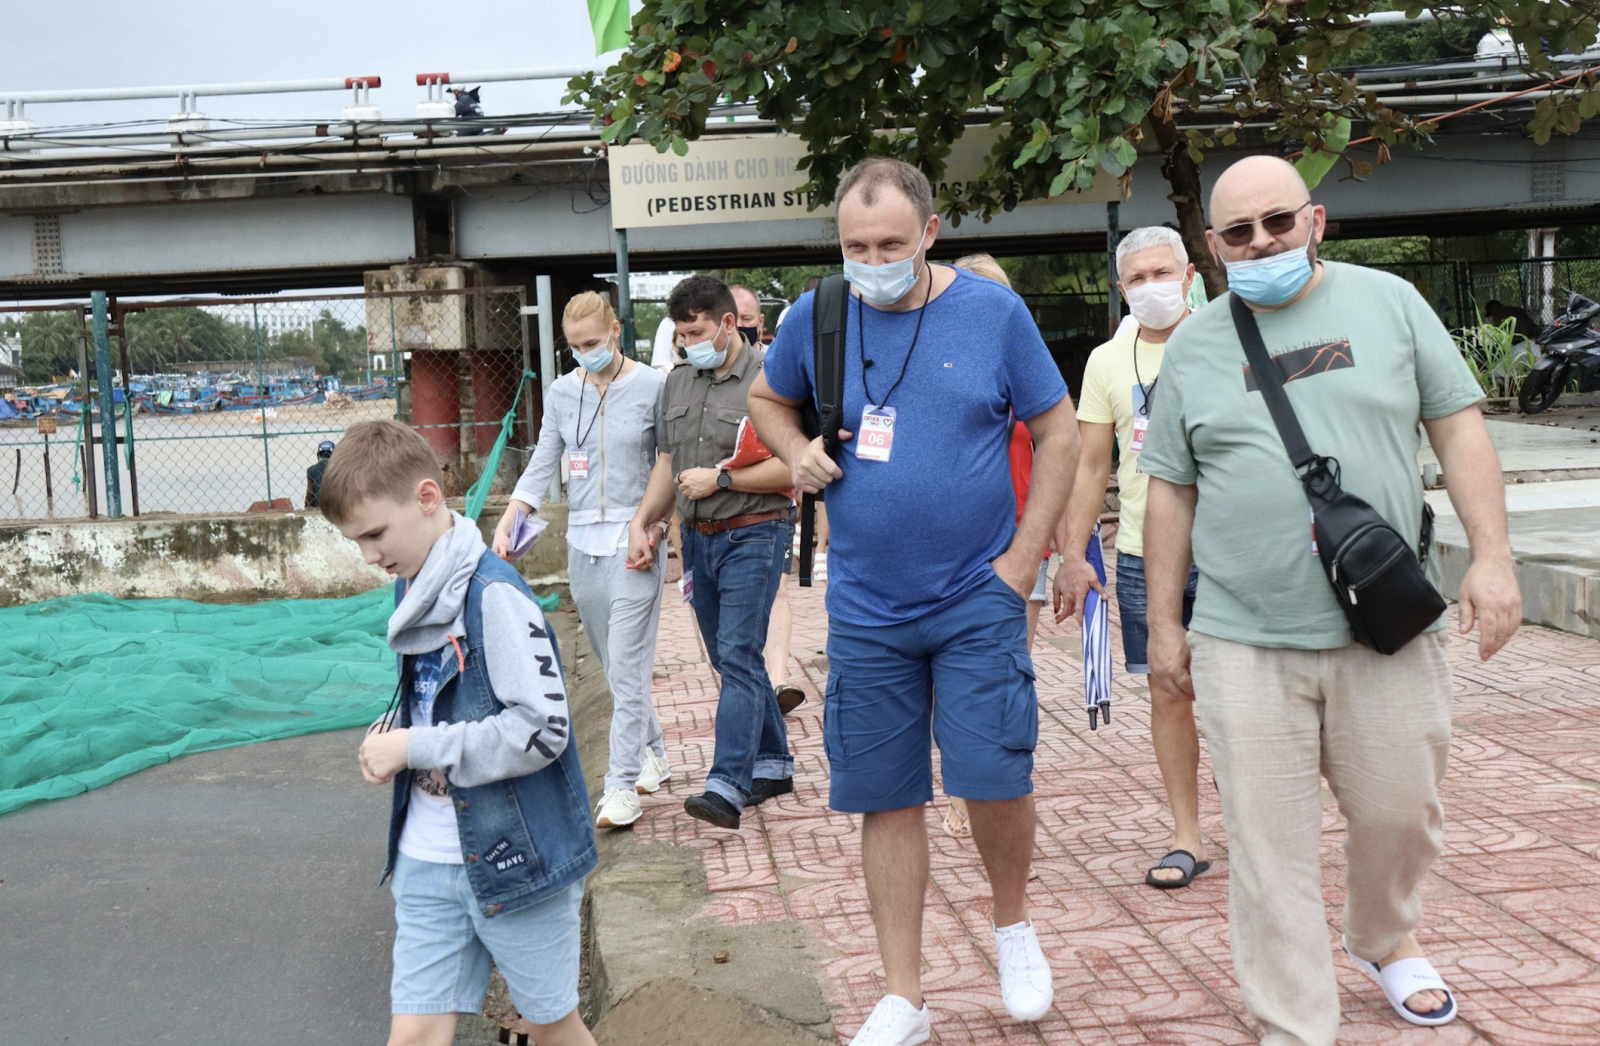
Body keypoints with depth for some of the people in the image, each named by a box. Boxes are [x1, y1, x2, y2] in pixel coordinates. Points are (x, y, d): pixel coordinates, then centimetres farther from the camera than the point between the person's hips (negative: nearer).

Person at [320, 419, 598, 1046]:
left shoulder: (493, 595, -20)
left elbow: (542, 729, -25)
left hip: (516, 855, -7)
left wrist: (413, 747, -19)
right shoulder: (414, 589, 6)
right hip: (428, 860, 7)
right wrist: (392, 737, -1)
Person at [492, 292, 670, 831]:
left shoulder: (653, 386, -4)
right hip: (583, 539, 5)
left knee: (627, 669, -8)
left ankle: (622, 787, -3)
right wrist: (508, 521, 0)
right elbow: (543, 464, 12)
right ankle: (654, 753, 29)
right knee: (613, 665, 12)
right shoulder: (562, 392, 8)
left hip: (635, 539, -5)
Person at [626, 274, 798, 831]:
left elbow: (793, 467, -18)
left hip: (753, 535, -8)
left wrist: (720, 478, -15)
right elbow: (668, 461, 19)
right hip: (698, 537, 8)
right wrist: (641, 523, 12)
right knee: (727, 657, 13)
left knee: (738, 656, -13)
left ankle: (727, 785, -15)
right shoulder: (679, 381, 12)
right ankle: (773, 763, 26)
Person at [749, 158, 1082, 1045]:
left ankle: (1013, 923, 28)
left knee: (994, 778, -6)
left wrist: (1023, 557, -6)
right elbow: (766, 399, 18)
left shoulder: (993, 310, -5)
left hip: (977, 598, -2)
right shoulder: (815, 315, 0)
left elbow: (1058, 433, 1)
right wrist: (796, 452, -5)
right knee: (886, 801, 7)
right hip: (865, 608, 2)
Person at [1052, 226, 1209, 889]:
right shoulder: (1107, 361, 9)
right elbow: (1090, 466, 10)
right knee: (1168, 692, 6)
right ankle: (1187, 836, 16)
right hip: (1143, 555, 2)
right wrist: (1073, 555, 4)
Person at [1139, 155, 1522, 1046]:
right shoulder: (1193, 348, 6)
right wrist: (1164, 622, 7)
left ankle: (1386, 940, 43)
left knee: (1401, 810, 12)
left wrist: (1492, 557, -5)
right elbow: (1171, 494, 8)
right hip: (1244, 643, 0)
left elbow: (1460, 430, 5)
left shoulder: (1389, 303, 5)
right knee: (1270, 846, 2)